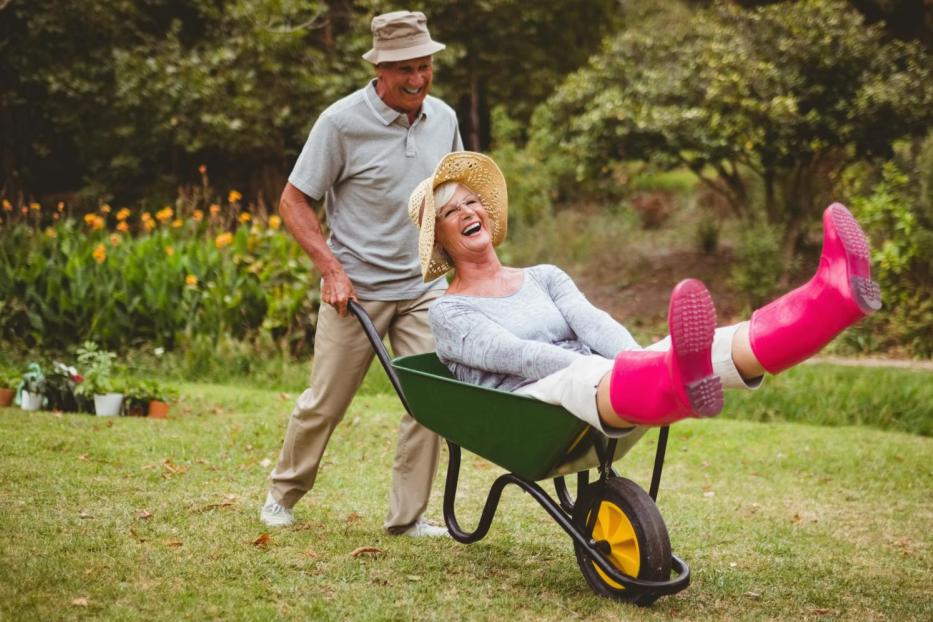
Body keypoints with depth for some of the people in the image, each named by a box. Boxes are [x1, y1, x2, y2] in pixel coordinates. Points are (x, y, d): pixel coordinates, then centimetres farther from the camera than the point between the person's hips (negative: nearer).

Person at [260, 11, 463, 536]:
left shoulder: (443, 118, 3)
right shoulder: (342, 122, -12)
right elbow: (294, 201, -8)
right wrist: (331, 267, -17)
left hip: (424, 288, 4)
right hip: (357, 289, -4)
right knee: (324, 404, 6)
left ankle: (408, 516, 10)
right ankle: (283, 494, 28)